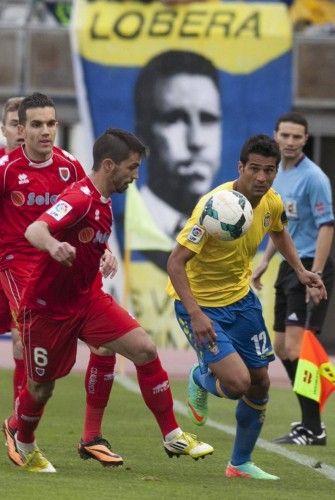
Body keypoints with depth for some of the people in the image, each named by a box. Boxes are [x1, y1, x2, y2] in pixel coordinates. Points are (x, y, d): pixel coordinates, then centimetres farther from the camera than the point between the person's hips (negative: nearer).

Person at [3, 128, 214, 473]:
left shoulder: (103, 203, 5)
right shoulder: (79, 199, -23)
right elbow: (35, 230, -42)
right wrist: (53, 245, -62)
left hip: (87, 299, 7)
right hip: (47, 307, -7)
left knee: (145, 350, -10)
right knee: (41, 387, 8)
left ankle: (172, 435, -4)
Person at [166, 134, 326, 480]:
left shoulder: (272, 203, -6)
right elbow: (176, 263, -29)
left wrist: (300, 271, 6)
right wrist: (196, 314, -38)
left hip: (240, 298, 7)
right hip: (200, 303, -7)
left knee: (260, 382, 9)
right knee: (237, 382, -20)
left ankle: (241, 463, 29)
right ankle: (201, 379, 17)